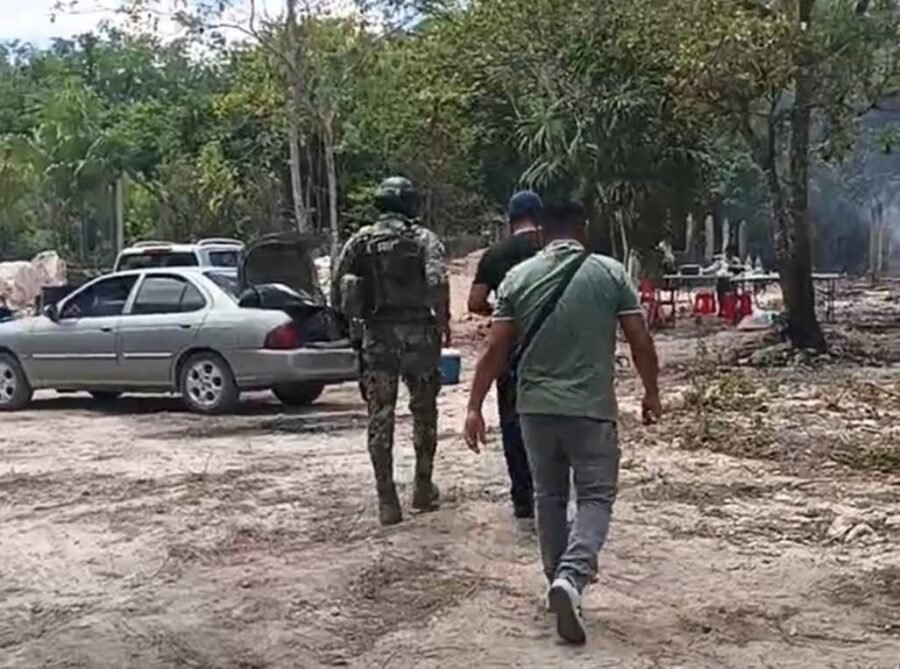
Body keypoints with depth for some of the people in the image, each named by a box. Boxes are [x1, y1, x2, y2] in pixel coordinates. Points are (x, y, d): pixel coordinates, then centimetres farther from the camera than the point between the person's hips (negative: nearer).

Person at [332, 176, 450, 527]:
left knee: (380, 419, 5)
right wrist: (442, 320, -5)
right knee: (424, 413, 16)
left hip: (377, 338, 1)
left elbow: (337, 290, 3)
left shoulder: (360, 240, 6)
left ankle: (387, 502, 3)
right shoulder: (423, 238, -1)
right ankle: (423, 489, 23)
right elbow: (438, 282, -18)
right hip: (417, 334, -1)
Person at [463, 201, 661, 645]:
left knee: (549, 497, 17)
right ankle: (570, 577, -15)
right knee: (595, 497, 6)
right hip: (591, 408, -2)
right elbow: (641, 342, -2)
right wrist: (651, 393, 12)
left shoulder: (518, 277, 0)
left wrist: (475, 407, 3)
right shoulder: (612, 273, -3)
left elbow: (494, 350, -3)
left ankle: (559, 582, 25)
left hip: (535, 406, 2)